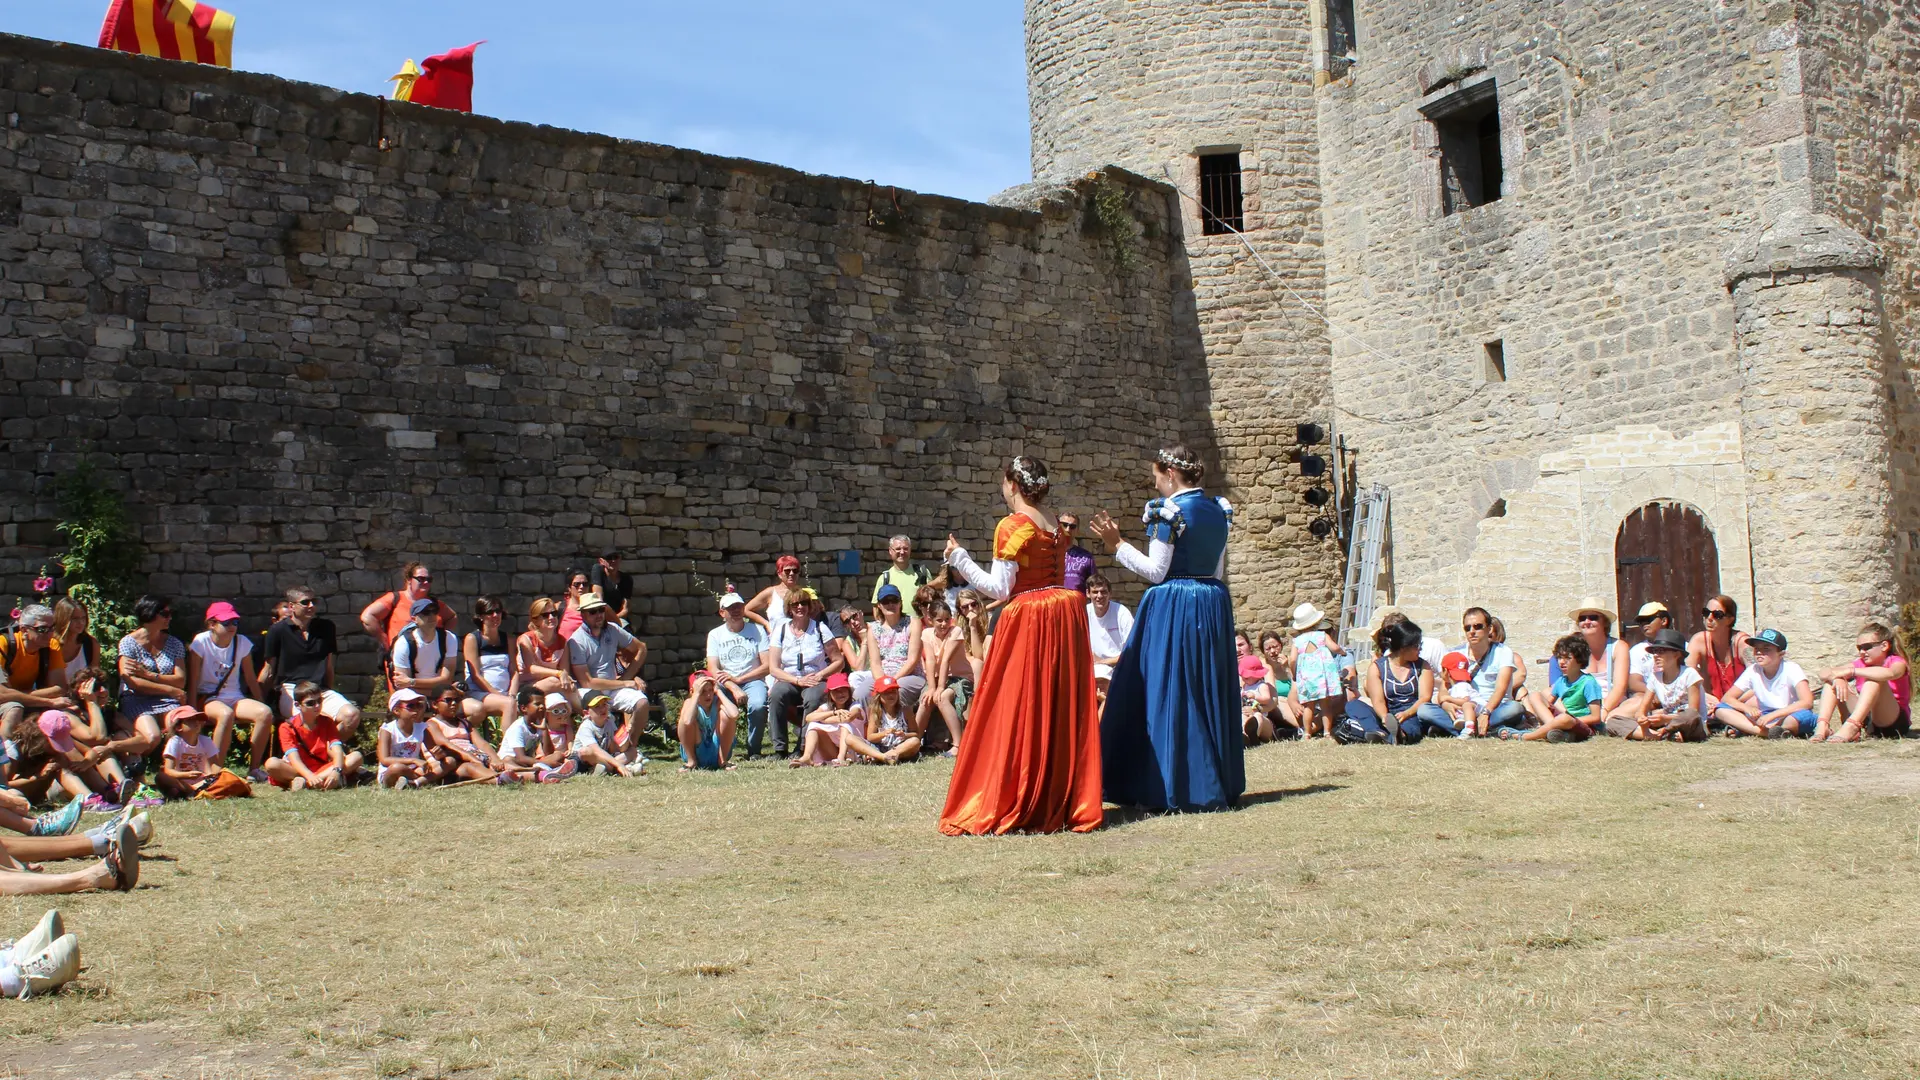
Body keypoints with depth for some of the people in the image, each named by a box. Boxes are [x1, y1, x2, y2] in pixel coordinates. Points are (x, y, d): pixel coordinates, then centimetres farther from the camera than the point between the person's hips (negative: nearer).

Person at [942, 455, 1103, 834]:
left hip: (1028, 621, -7)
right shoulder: (1055, 526, 11)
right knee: (1062, 712, 10)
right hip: (1064, 617, 7)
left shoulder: (1011, 526, -10)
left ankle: (1010, 807, 1)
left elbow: (1000, 588, -11)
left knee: (1018, 713, -2)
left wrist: (959, 557, -3)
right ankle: (1068, 800, 15)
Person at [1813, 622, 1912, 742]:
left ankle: (1849, 727, -47)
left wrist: (1851, 671, -28)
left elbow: (1889, 674, -31)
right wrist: (1837, 679, -24)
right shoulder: (1860, 663, 10)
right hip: (1865, 722, 5)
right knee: (1834, 681, -7)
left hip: (1894, 721, -5)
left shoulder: (1897, 662, -3)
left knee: (1874, 679, -27)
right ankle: (1822, 726, -31)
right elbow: (1824, 674, -1)